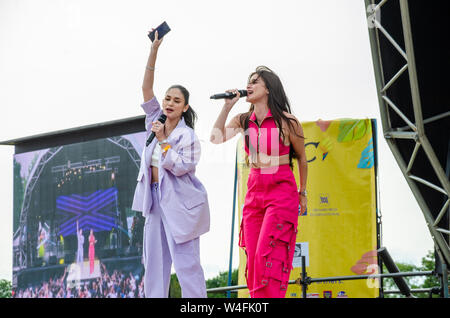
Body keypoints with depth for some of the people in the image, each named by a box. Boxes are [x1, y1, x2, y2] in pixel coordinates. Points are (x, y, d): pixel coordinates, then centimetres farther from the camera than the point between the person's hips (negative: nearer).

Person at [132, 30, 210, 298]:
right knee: (154, 261, 5)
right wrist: (154, 50, -7)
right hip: (155, 196, 7)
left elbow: (181, 167, -16)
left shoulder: (187, 136, -8)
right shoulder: (156, 121, 8)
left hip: (179, 200, -7)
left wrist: (163, 141, -18)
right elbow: (147, 88, 2)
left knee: (186, 262, -10)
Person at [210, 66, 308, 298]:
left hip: (282, 193, -5)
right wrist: (227, 106, -8)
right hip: (254, 192, 5)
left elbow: (301, 158, 8)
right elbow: (216, 138, -7)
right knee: (253, 260, 1)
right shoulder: (243, 120, 8)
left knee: (268, 256, -16)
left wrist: (302, 193, 16)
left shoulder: (287, 122, -5)